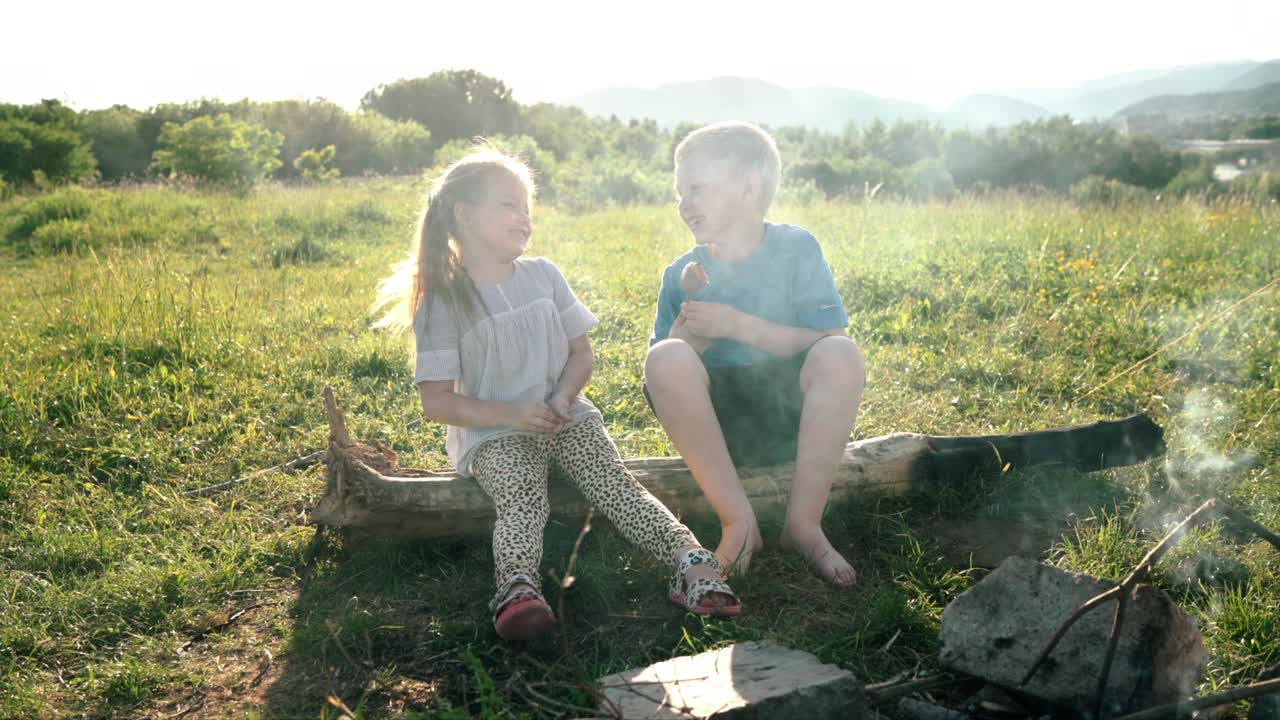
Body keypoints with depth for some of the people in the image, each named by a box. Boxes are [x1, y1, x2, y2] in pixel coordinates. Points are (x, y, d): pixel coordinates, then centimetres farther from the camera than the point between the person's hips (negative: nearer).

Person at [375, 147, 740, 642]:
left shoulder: (543, 275, 10)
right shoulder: (442, 303, -4)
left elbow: (581, 353, 13)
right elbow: (437, 402, -7)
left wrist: (563, 397, -9)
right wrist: (510, 413, -20)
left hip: (564, 418, 3)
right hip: (492, 434, -3)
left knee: (615, 483, -21)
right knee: (522, 498, -32)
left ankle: (691, 560, -38)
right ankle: (518, 588, -54)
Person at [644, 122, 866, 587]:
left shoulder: (796, 248, -2)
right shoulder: (682, 274, 3)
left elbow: (828, 341, -12)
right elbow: (660, 379, 1)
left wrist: (736, 324, -18)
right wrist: (690, 331, -19)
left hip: (791, 414, -1)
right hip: (715, 422, 1)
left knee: (842, 355, -30)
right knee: (667, 359, -28)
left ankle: (804, 522, -19)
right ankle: (738, 521, -22)